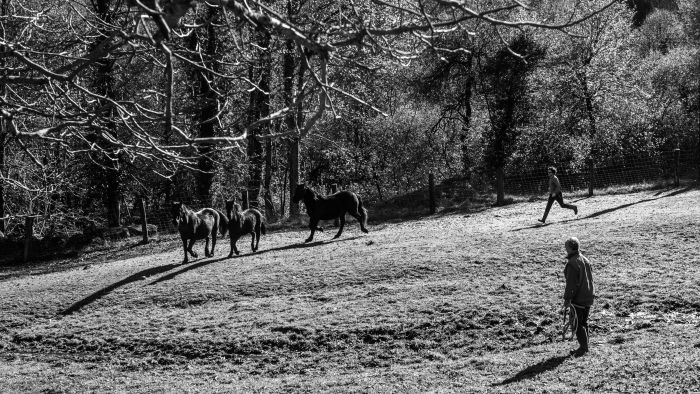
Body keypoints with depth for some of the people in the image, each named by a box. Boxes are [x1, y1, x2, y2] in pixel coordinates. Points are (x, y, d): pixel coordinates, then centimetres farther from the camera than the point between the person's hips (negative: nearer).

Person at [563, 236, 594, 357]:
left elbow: (571, 283, -19)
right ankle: (584, 346, 22)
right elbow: (590, 278, 17)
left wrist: (567, 299, -14)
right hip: (588, 297, 9)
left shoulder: (572, 263, -18)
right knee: (584, 322, 16)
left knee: (578, 323, -2)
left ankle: (583, 347, -1)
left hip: (578, 298, -9)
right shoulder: (586, 261, 9)